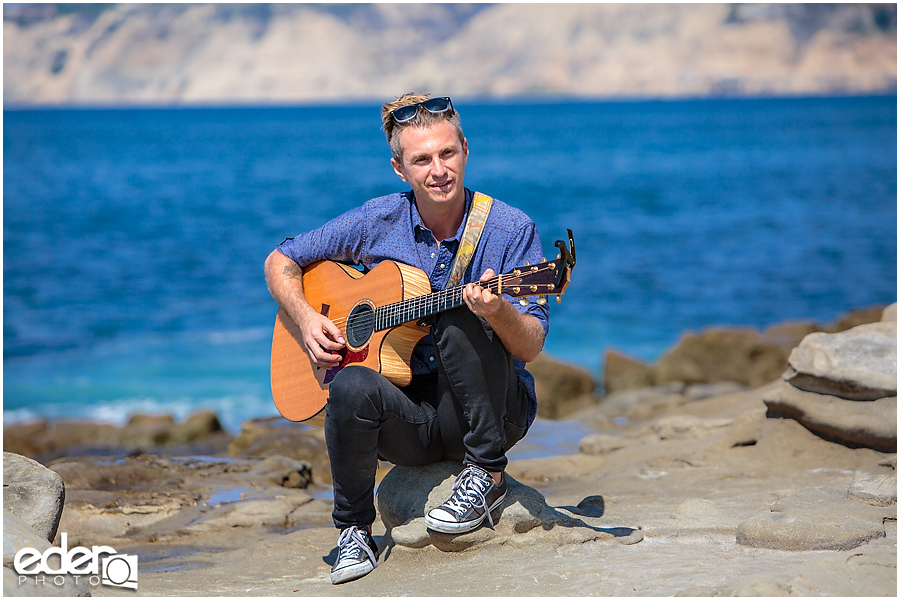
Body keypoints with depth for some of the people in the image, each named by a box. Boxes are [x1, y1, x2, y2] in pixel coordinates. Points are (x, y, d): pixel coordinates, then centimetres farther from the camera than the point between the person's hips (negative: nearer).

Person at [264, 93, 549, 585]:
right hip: (410, 412, 2)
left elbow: (530, 348, -12)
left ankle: (487, 473, -14)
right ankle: (354, 530, -8)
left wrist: (498, 312, -33)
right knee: (352, 387, -32)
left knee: (458, 320, -30)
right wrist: (307, 320, -6)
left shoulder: (510, 230, -6)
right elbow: (280, 262, 12)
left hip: (488, 410, -2)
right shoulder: (377, 221, 0)